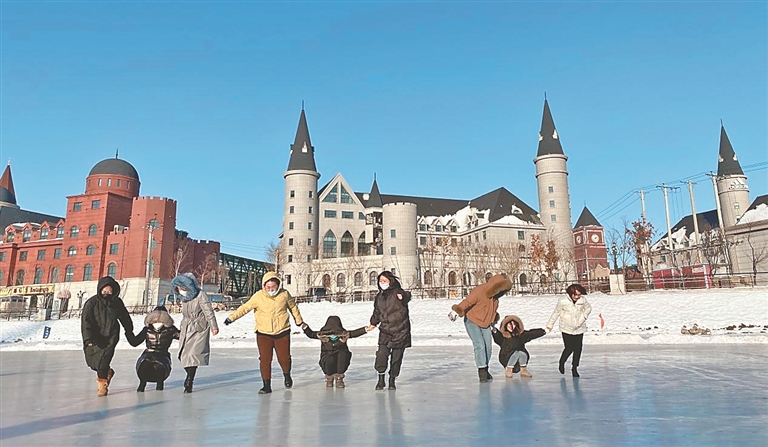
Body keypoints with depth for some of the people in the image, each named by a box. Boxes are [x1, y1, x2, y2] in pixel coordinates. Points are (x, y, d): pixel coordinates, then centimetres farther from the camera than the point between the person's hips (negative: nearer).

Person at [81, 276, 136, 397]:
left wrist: (129, 331, 21)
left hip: (110, 337, -1)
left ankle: (102, 384, 8)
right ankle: (107, 372, 38)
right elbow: (86, 321, -16)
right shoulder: (92, 303, -11)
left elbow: (125, 318, 12)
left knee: (102, 361, -12)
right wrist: (88, 339, -25)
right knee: (92, 363, 7)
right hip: (95, 338, 1)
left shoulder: (117, 302, -3)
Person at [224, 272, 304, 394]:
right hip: (263, 333, 0)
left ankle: (287, 375, 37)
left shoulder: (284, 294, -4)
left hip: (282, 332, 1)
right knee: (265, 359, -3)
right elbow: (245, 308, -7)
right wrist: (232, 317, -18)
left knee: (284, 358, 6)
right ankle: (267, 385, 11)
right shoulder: (258, 296, -9)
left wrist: (299, 321, 23)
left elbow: (293, 307, 12)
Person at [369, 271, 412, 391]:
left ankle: (392, 380, 21)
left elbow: (407, 296, -30)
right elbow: (377, 313, 25)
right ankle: (381, 379, 0)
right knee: (382, 353, -14)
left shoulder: (397, 292, -7)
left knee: (396, 357, 4)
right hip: (385, 330, 3)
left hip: (400, 331, -3)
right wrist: (373, 323, 27)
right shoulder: (379, 297, 11)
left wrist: (403, 296, -50)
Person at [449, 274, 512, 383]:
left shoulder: (494, 296, 0)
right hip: (472, 322, -7)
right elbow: (467, 302, -31)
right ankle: (482, 371, -4)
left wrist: (494, 319, 30)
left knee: (488, 347, 6)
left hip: (485, 324, 7)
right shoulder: (479, 291, -25)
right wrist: (456, 311, -39)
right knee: (480, 346, -15)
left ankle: (485, 370, 23)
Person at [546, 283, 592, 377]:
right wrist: (550, 324, 7)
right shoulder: (563, 301, -15)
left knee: (578, 349, 4)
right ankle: (561, 362, 24)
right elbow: (556, 313, -1)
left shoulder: (583, 300, -7)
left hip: (579, 329, 3)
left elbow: (588, 308, 15)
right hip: (567, 329, -3)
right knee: (569, 348, -6)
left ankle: (574, 368, 22)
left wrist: (584, 317, 2)